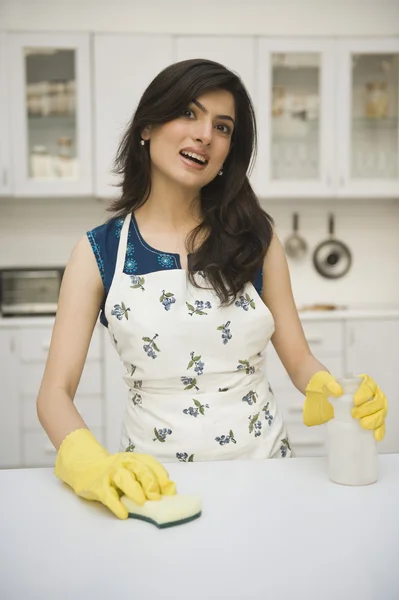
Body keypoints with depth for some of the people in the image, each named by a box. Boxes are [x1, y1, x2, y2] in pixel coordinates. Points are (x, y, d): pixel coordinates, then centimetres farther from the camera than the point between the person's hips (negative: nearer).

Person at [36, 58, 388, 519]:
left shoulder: (255, 237, 3)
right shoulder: (99, 251, -1)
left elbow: (298, 359, 6)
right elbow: (55, 393, -6)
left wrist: (340, 397, -17)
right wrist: (93, 465, -26)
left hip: (262, 461, 1)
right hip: (154, 479, -1)